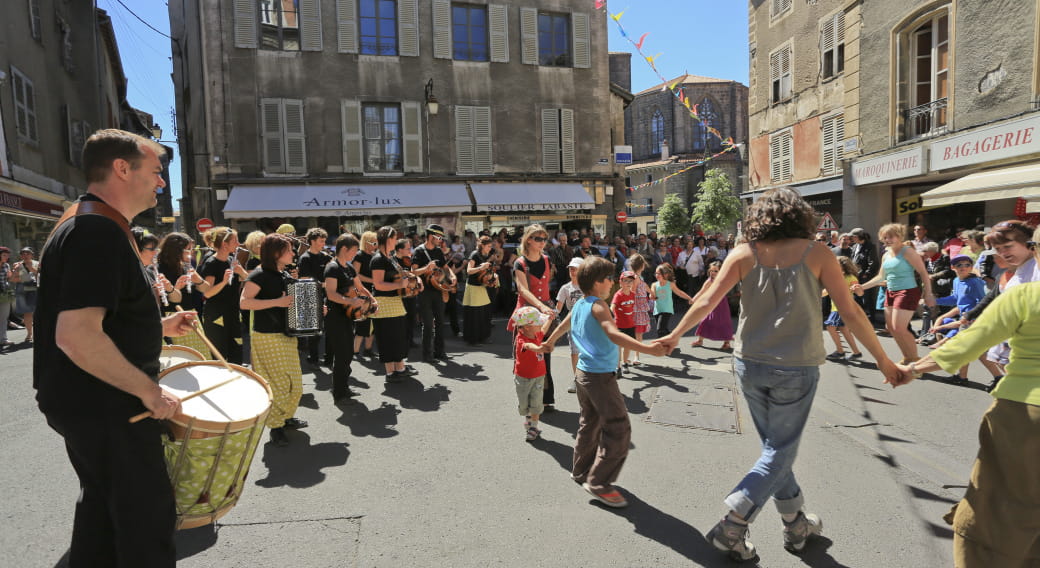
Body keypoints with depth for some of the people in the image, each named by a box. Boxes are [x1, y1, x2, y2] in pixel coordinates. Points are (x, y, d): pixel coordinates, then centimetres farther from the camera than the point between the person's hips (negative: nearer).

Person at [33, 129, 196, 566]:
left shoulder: (84, 225, 11)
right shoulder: (98, 231, -23)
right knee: (147, 514, 1)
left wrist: (158, 326, 13)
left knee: (102, 504, 23)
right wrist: (149, 390, -23)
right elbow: (75, 335, -30)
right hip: (103, 407, -10)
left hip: (87, 401, 10)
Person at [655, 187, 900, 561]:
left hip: (750, 364, 3)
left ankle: (796, 525, 35)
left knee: (776, 446, 20)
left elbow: (707, 301, -4)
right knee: (779, 453, 10)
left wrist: (675, 335, 9)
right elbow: (850, 313, -4)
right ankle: (731, 527, 2)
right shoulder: (816, 254, -5)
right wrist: (883, 360, 7)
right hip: (796, 368, -3)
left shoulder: (744, 254, -2)